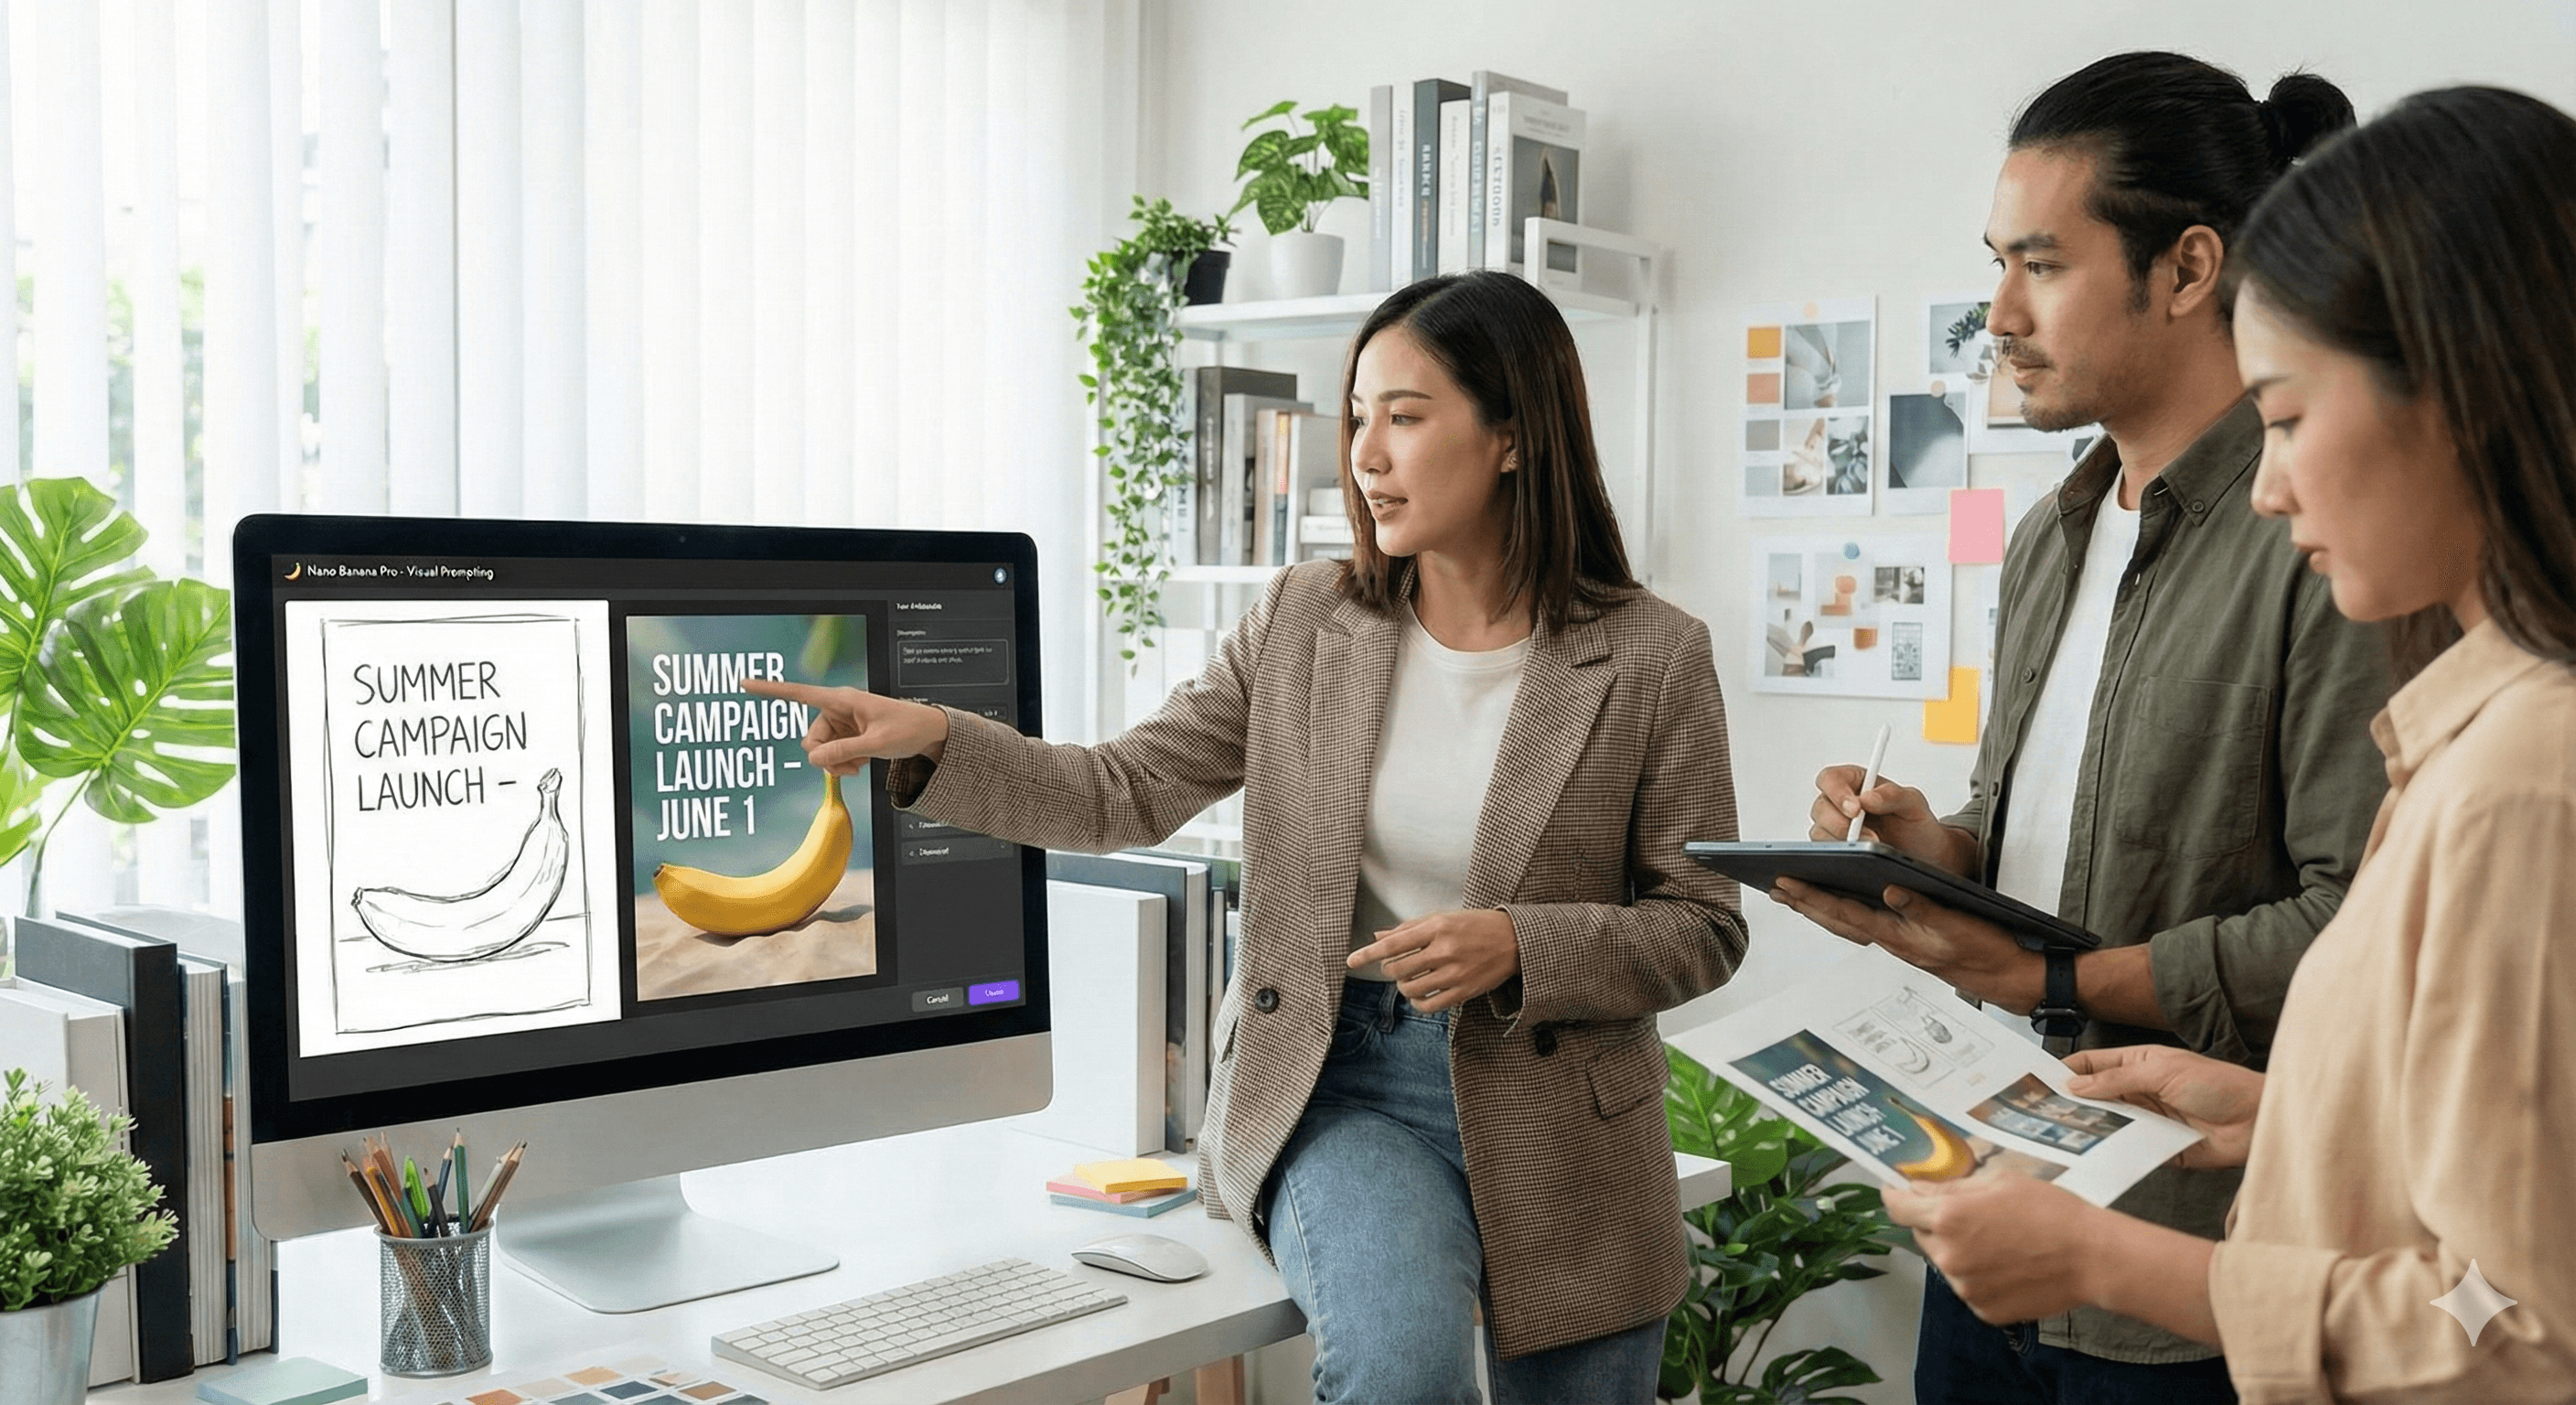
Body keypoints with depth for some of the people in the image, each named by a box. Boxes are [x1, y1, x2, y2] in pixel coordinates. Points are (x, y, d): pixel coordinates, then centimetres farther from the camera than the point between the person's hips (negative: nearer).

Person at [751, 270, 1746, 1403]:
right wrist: (929, 740, -12)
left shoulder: (1652, 658, -6)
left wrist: (1517, 947, -18)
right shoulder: (1305, 621, 1)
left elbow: (1702, 926, -2)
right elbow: (1124, 794, 1)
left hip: (1557, 1122, 1)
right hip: (1342, 1078, 0)